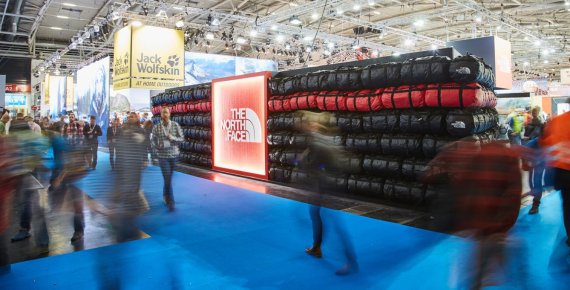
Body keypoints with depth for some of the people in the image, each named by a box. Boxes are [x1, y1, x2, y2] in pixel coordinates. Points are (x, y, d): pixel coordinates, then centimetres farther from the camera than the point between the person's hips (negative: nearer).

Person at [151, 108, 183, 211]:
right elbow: (153, 141, 5)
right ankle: (170, 202, -3)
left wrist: (173, 138, -19)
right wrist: (157, 147, -15)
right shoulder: (156, 127, -2)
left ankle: (165, 195, 38)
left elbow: (182, 138, -1)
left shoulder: (175, 125, -2)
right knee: (167, 179, -8)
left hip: (174, 154, 2)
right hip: (162, 155, -2)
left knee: (169, 177, 15)